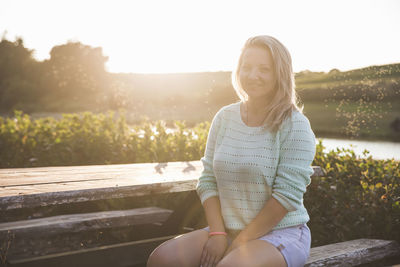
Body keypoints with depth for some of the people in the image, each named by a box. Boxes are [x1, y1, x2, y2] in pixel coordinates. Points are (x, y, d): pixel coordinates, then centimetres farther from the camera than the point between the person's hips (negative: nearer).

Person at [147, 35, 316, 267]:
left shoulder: (295, 125, -9)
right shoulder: (224, 118, 6)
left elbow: (287, 194, -15)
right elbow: (208, 181, 5)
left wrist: (242, 242, -14)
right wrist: (217, 233, -7)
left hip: (280, 233, -4)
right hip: (227, 230, 5)